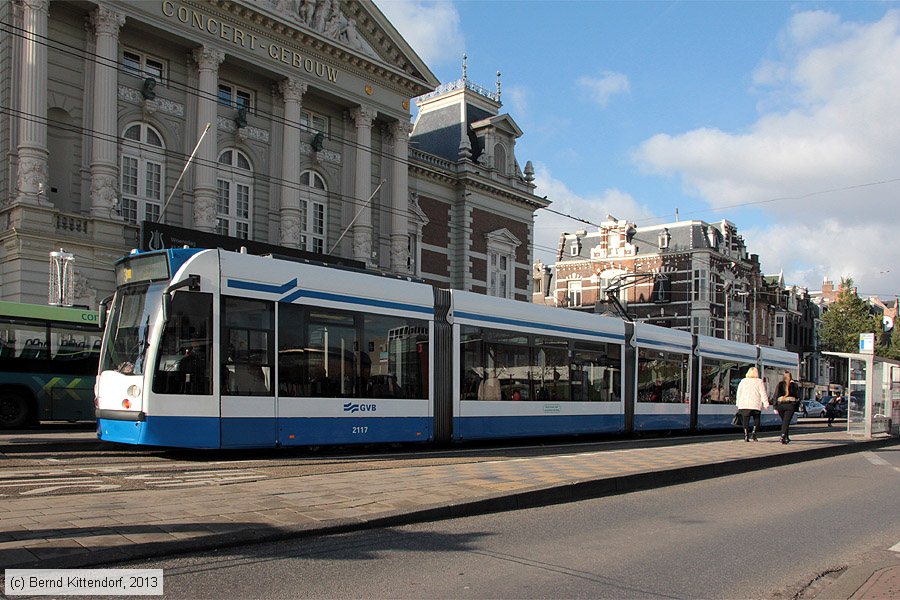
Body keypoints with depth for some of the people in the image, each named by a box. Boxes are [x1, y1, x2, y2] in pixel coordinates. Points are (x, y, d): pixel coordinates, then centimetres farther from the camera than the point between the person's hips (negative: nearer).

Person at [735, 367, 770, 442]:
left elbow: (739, 393, 12)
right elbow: (763, 394, -3)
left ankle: (746, 435, -5)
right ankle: (754, 431, -8)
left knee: (745, 420, 5)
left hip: (744, 405, 2)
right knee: (756, 419, 13)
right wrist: (766, 403, 0)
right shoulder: (759, 381, 1)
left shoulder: (743, 381, 10)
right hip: (756, 405, -2)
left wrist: (738, 404, 17)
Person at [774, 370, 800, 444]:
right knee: (786, 421, -5)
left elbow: (776, 395, -1)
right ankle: (783, 436, -23)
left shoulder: (779, 384, 3)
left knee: (784, 421, 17)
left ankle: (787, 438, 26)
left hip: (780, 404, 2)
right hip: (790, 404, -2)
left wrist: (775, 407, 0)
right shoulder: (794, 384, 1)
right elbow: (798, 395, 2)